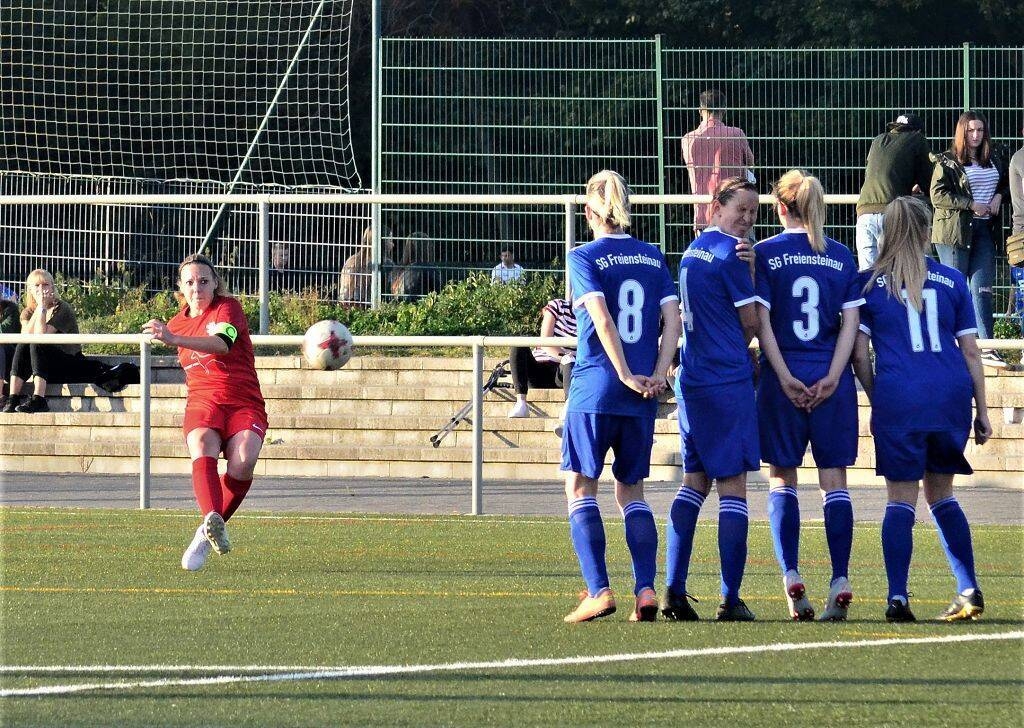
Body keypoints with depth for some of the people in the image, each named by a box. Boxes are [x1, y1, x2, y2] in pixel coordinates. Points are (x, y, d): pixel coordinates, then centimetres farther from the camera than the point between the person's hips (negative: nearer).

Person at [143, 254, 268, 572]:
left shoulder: (228, 308, -1)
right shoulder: (177, 322, 17)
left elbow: (223, 343, -25)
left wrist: (174, 339, -37)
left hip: (245, 405, -3)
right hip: (202, 402, 3)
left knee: (243, 463, -30)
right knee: (203, 452, -33)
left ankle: (206, 535, -13)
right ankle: (213, 521, -58)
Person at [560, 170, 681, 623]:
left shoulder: (584, 258, -3)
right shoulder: (653, 258, 10)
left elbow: (602, 318, -15)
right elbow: (672, 318, 0)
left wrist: (626, 376, -12)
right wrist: (657, 376, -4)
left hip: (594, 386, -4)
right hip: (642, 398, 4)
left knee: (580, 488, 3)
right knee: (631, 491, 13)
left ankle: (598, 590, -9)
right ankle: (646, 589, 0)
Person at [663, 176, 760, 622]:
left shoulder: (693, 251, 15)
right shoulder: (730, 254, -11)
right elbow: (750, 322, -6)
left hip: (690, 380, 8)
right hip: (729, 380, -8)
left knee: (694, 481, 13)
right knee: (732, 485, -3)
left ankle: (673, 591, 5)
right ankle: (731, 600, -4)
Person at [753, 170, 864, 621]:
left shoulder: (765, 254, -1)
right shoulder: (842, 257, 6)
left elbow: (761, 321, -7)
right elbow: (851, 322, -1)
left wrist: (785, 378, -8)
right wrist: (831, 377, -5)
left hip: (784, 376, -1)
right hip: (832, 379, 1)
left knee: (782, 479, 8)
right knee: (834, 479, 3)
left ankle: (790, 574, -6)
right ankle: (840, 580, -8)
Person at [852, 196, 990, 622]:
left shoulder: (867, 283, 4)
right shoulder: (952, 280, 8)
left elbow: (859, 353, 0)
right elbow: (971, 351, 8)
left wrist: (876, 397, 14)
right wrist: (981, 411, 13)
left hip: (898, 399, -2)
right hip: (950, 396, 2)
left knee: (900, 500, 2)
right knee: (941, 494, 16)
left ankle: (898, 598, -7)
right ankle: (969, 591, 11)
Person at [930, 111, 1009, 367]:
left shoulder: (994, 159, 12)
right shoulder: (948, 162, -3)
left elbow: (1006, 181, 26)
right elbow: (937, 195, -11)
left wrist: (999, 195, 3)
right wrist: (971, 205, -15)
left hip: (983, 230, 4)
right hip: (954, 230, -4)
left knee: (982, 288, -2)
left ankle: (986, 348, -7)